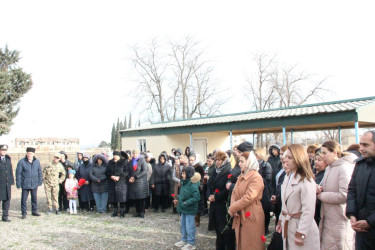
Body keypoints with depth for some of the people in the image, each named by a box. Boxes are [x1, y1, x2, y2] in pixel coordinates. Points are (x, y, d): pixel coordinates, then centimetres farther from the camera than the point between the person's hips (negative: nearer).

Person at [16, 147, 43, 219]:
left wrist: (40, 182, 5)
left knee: (34, 198, 12)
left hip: (34, 184, 3)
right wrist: (18, 184, -7)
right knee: (24, 199, 2)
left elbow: (40, 172, 10)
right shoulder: (21, 162, -7)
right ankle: (24, 213, 13)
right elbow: (18, 173, -5)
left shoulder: (37, 162, 2)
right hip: (25, 184, -3)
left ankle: (34, 211, 25)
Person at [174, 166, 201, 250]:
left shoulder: (193, 185, -22)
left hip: (190, 210, -9)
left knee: (189, 226, 2)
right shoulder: (184, 183, 5)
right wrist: (178, 200, 6)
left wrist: (186, 203, -24)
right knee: (182, 225, 20)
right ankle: (184, 240, 36)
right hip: (183, 209, 9)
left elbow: (196, 197, -25)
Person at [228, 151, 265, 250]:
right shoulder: (241, 176, 13)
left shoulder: (256, 178, -14)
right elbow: (234, 193, 11)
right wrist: (233, 207, -8)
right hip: (239, 216, 8)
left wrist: (232, 209, -15)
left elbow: (248, 198, -23)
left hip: (251, 217, -8)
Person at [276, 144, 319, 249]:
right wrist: (281, 220, 12)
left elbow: (308, 211, -20)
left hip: (299, 226, -7)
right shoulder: (288, 177, 9)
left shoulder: (306, 181, -17)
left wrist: (301, 234, -19)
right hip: (287, 225, 7)